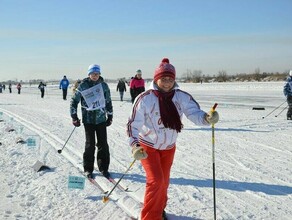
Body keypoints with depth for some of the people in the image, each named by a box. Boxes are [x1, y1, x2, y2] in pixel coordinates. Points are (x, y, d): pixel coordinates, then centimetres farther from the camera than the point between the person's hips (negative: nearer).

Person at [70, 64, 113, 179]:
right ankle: (88, 169, 14)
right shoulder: (83, 85, -3)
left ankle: (103, 168, 17)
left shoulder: (104, 85, 3)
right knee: (90, 144, 0)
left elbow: (108, 101, 13)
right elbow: (74, 101, 3)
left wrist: (110, 116, 13)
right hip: (88, 119, -2)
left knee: (103, 144, 4)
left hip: (101, 119, 2)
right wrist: (74, 117, 0)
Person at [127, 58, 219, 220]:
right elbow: (134, 124, -19)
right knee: (156, 180, -15)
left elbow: (195, 113, -25)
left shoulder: (182, 97, -14)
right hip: (148, 146, -4)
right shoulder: (145, 98, -22)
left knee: (164, 181, 20)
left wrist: (207, 117, -47)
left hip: (169, 147, 4)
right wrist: (135, 145, -32)